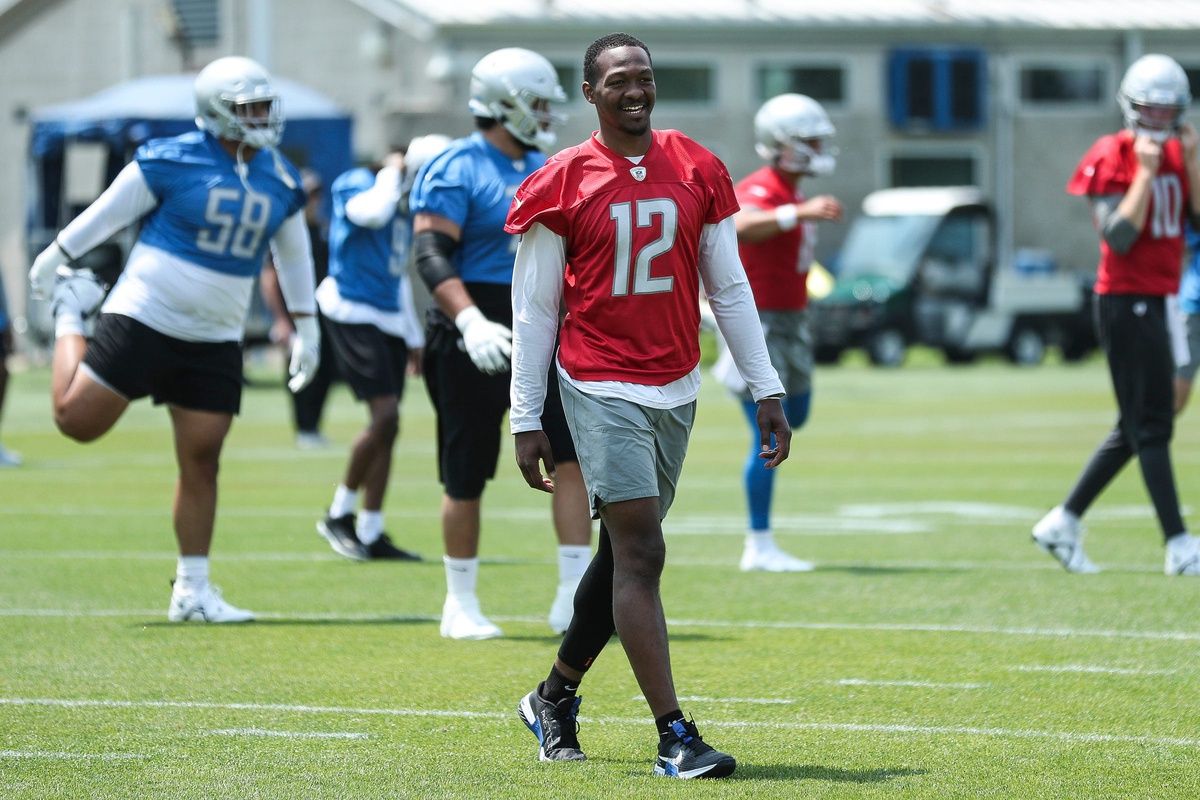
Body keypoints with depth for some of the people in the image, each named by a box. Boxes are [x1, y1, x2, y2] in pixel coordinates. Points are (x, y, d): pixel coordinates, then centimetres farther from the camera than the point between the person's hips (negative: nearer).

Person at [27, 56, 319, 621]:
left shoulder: (281, 182, 5)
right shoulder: (171, 161, -12)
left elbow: (293, 255, 20)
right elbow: (107, 213, -1)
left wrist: (305, 327, 21)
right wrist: (54, 259, 7)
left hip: (215, 341, 4)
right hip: (144, 317, -4)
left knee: (201, 462, 2)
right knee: (77, 420, -4)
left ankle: (192, 590, 10)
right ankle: (71, 314, 23)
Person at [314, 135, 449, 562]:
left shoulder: (406, 207, 18)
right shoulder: (356, 184, -6)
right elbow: (372, 212, -30)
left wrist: (413, 338, 26)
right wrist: (392, 173, -11)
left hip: (390, 319, 8)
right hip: (352, 313, -8)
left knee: (387, 428, 5)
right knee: (384, 414, -17)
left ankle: (371, 535, 9)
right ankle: (339, 514, -4)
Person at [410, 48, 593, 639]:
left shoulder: (545, 169, 13)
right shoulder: (456, 170, -11)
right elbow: (432, 254, -20)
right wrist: (471, 322, -32)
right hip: (476, 338, -6)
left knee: (576, 452, -6)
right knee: (466, 476, 2)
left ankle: (574, 599, -5)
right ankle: (460, 606, 15)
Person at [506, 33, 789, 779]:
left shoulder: (698, 173, 6)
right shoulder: (564, 185, -4)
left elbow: (729, 289, 11)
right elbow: (534, 309, 0)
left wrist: (768, 393, 8)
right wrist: (527, 421, -1)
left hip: (675, 390, 5)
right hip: (602, 388, -5)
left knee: (623, 555, 12)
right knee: (641, 554, -11)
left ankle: (555, 697, 31)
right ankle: (675, 736, -13)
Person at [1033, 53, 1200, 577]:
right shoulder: (1112, 158, -10)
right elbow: (1119, 237, -19)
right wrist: (1146, 171, -18)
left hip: (1157, 300, 9)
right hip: (1125, 298, -9)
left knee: (1136, 428, 13)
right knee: (1151, 424, -8)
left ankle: (1062, 524, 22)